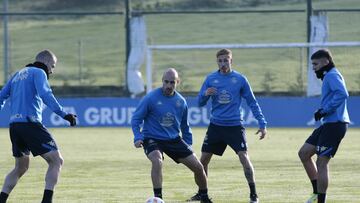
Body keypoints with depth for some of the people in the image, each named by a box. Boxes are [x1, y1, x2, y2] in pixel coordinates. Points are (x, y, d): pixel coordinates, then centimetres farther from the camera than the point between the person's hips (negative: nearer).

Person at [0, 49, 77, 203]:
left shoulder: (18, 75, 23)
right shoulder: (38, 73, 1)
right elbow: (45, 95, -17)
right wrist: (63, 114, -22)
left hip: (14, 125, 8)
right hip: (30, 123, -8)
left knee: (21, 168, 22)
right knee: (56, 161, -4)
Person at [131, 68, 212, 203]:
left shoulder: (181, 102, 2)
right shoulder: (151, 98, -13)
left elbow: (185, 126, 17)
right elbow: (136, 119, -7)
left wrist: (188, 144, 15)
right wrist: (137, 137, -20)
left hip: (174, 140, 5)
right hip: (152, 139, -5)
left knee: (198, 167, 2)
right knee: (157, 161, -36)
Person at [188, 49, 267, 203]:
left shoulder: (240, 79, -2)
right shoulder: (211, 79, 3)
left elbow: (252, 102, 4)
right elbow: (200, 103, 6)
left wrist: (262, 124, -1)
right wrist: (205, 94, -17)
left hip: (234, 126, -3)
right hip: (215, 125, 3)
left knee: (244, 157, -15)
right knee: (203, 159, 3)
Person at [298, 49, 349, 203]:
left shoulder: (332, 75, -11)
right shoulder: (329, 76, 20)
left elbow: (342, 94, -27)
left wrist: (324, 110, -23)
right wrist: (323, 111, 9)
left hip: (335, 124, -11)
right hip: (329, 124, 11)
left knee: (321, 162, -9)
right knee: (304, 153, 12)